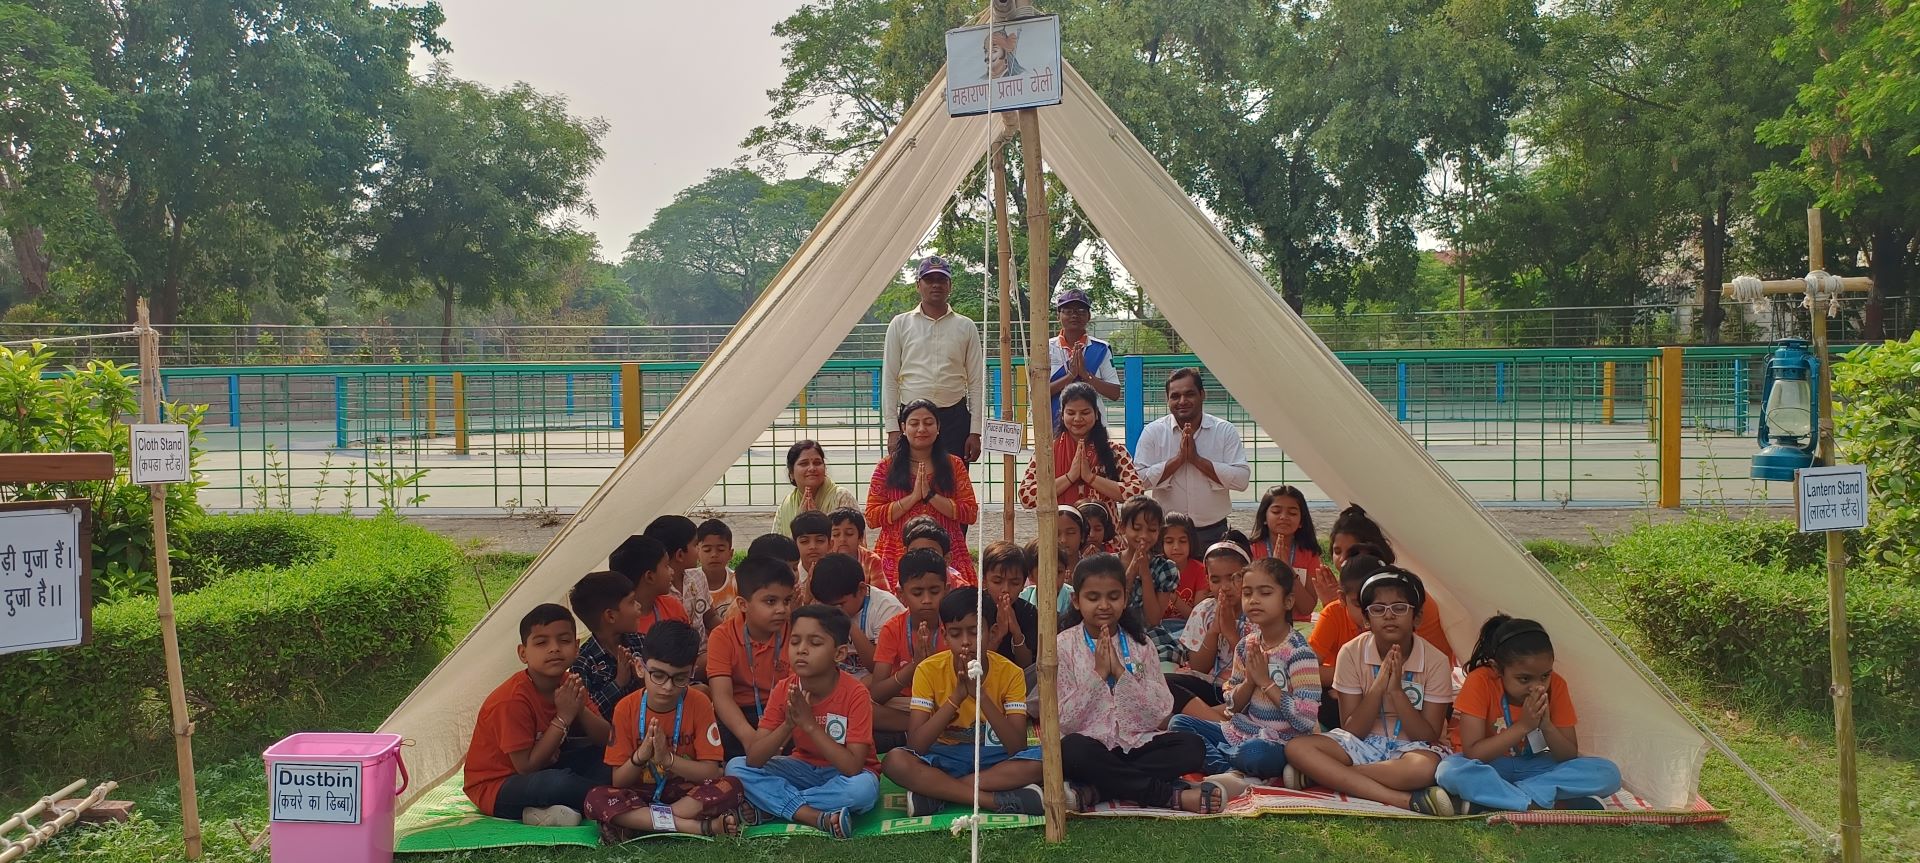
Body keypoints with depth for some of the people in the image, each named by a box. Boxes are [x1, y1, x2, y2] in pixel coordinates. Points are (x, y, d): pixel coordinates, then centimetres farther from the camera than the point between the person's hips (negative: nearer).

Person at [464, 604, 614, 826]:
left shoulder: (569, 685, -3)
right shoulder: (513, 700, -25)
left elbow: (606, 739, -3)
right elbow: (526, 766, -25)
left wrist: (580, 709, -23)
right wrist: (563, 718, -26)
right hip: (496, 788, -9)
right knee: (557, 783, -37)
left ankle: (543, 811, -16)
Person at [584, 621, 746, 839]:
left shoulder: (699, 704, -7)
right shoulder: (626, 708, -5)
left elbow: (711, 772, -12)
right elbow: (618, 782, -5)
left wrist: (667, 758, -27)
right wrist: (640, 756, -25)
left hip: (688, 793, -1)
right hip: (641, 795, 1)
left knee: (731, 787, -29)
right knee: (596, 799, -29)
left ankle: (636, 824, -25)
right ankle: (700, 827, -32)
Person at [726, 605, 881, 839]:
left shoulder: (855, 694, -22)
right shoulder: (785, 690, -11)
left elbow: (852, 768, -29)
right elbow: (752, 759, -16)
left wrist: (809, 723, -33)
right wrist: (788, 725, -32)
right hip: (804, 770, 4)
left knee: (864, 788, -37)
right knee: (736, 767, -16)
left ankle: (772, 806, -20)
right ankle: (818, 818, -26)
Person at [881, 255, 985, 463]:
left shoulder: (965, 326, 9)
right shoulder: (900, 324, 7)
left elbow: (976, 383, 7)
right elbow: (889, 380, 5)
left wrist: (975, 432, -1)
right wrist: (892, 429, -3)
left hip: (954, 417, 1)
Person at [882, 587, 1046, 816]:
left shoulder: (1010, 673, -11)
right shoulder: (929, 670, -11)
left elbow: (1017, 748, -20)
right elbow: (916, 745, -19)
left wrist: (981, 694, -29)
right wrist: (957, 696, -28)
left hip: (994, 759, 1)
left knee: (1041, 759, -30)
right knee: (895, 761, -30)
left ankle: (934, 792, -23)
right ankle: (998, 801, -29)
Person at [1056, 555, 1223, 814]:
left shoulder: (1140, 645, 8)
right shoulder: (1065, 646, 2)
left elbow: (1160, 713, -2)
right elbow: (1064, 721, -6)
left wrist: (1120, 672, -12)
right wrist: (1098, 674, -13)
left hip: (1137, 743, 3)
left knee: (1192, 747, -23)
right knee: (1072, 749, -37)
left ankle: (1095, 790, -28)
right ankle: (1172, 794, -27)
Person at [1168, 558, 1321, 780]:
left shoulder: (1298, 651, -15)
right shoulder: (1246, 645, 4)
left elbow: (1306, 720, -21)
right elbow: (1233, 706, 9)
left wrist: (1266, 682, -17)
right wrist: (1249, 681, -11)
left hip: (1282, 743, -7)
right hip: (1243, 731, 7)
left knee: (1253, 752, -39)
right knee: (1179, 723, -2)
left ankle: (1213, 756, -9)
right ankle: (1229, 771, -16)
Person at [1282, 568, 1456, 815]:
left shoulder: (1435, 661, -8)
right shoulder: (1351, 653, -5)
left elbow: (1429, 737, -10)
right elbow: (1351, 731, -7)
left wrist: (1396, 691, -21)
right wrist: (1378, 687, -21)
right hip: (1364, 745, 2)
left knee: (1425, 767, -40)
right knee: (1296, 748, -26)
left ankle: (1320, 774, -25)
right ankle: (1406, 800, -33)